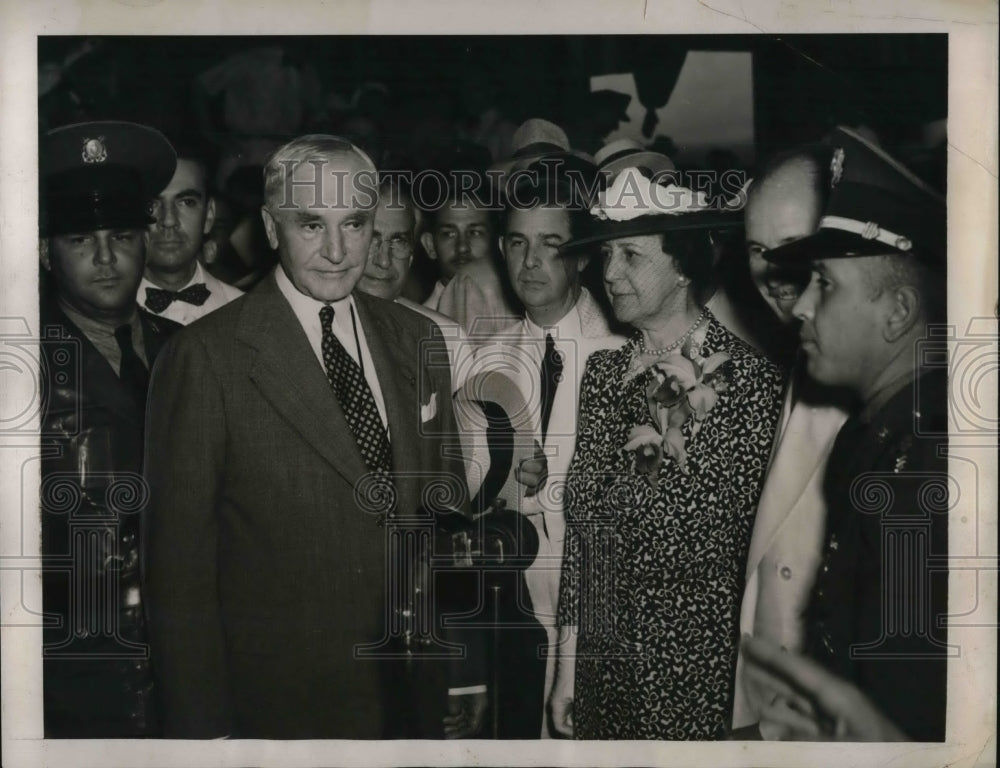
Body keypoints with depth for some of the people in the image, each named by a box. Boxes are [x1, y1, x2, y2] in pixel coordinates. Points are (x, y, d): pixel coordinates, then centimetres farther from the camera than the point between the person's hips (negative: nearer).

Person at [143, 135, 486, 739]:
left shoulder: (417, 340, 4)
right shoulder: (207, 357, -12)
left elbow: (447, 505, 9)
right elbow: (180, 559, -10)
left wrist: (467, 676, 8)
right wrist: (203, 728, -10)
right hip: (278, 706, -4)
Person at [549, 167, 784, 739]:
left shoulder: (751, 376, -11)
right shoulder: (605, 373, 5)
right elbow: (584, 521, 6)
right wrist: (567, 664, 5)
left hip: (708, 655, -5)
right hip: (607, 654, 5)